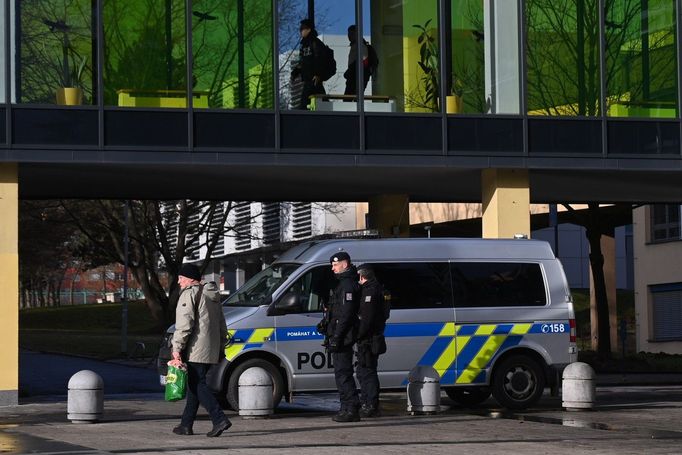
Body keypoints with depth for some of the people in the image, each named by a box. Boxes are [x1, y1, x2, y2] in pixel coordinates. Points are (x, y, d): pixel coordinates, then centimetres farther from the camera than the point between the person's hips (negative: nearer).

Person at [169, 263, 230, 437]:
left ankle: (220, 419, -20)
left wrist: (177, 348, -16)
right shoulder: (212, 296, 22)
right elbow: (222, 326, 24)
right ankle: (186, 424, 17)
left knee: (198, 386, -9)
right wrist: (219, 348, 27)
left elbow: (184, 325, -17)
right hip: (211, 352, 9)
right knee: (194, 385, 14)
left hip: (195, 350, -9)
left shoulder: (189, 294, -8)